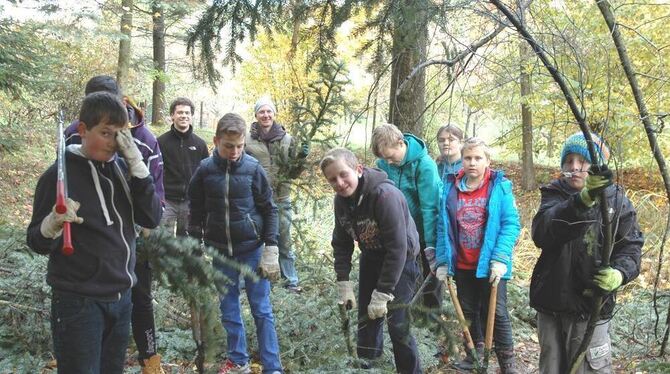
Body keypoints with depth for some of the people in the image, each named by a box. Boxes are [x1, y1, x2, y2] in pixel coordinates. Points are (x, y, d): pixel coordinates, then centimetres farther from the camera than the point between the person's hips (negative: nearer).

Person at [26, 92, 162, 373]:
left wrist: (137, 165, -13)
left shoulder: (122, 169, 3)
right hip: (79, 301, -5)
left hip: (121, 297, 5)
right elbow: (37, 242, -8)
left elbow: (152, 218, -5)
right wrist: (52, 225, -30)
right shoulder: (60, 174, -11)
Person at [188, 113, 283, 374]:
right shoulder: (205, 170, -5)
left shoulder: (253, 168, -9)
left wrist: (271, 250, -6)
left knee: (262, 310, 4)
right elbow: (196, 213, 4)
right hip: (219, 251, 2)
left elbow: (269, 210, -3)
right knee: (229, 309, 12)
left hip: (252, 249, -2)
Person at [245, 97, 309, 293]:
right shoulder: (247, 140, -2)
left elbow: (293, 173, 6)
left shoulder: (287, 139, 3)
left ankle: (291, 281, 20)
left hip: (281, 200, 1)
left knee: (285, 243, 11)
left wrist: (301, 158, -11)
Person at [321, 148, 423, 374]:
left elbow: (398, 248, -31)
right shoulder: (341, 199, -9)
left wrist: (382, 293, -28)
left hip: (401, 261, -6)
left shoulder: (385, 195, -31)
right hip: (371, 258, 7)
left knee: (397, 324, -8)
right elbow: (341, 243, 1)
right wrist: (343, 283, -6)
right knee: (366, 319, 13)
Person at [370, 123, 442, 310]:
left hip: (424, 228, -4)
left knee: (431, 271, 8)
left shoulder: (424, 164, -25)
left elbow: (429, 207, -25)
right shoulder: (383, 163, -10)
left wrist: (431, 245, -26)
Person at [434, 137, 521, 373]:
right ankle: (475, 352, 35)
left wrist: (500, 259, -21)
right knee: (469, 311, 17)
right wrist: (442, 261, -1)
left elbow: (511, 224, -13)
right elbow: (443, 227, 4)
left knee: (496, 313, 4)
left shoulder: (499, 187, -9)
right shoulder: (450, 189, 1)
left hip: (490, 265, -4)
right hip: (462, 265, 4)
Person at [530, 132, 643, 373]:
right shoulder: (554, 194, -2)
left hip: (591, 309, -2)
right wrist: (582, 200, -40)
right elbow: (541, 233, -23)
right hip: (551, 303, 2)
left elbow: (631, 246, -2)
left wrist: (619, 273, -26)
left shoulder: (616, 201, -3)